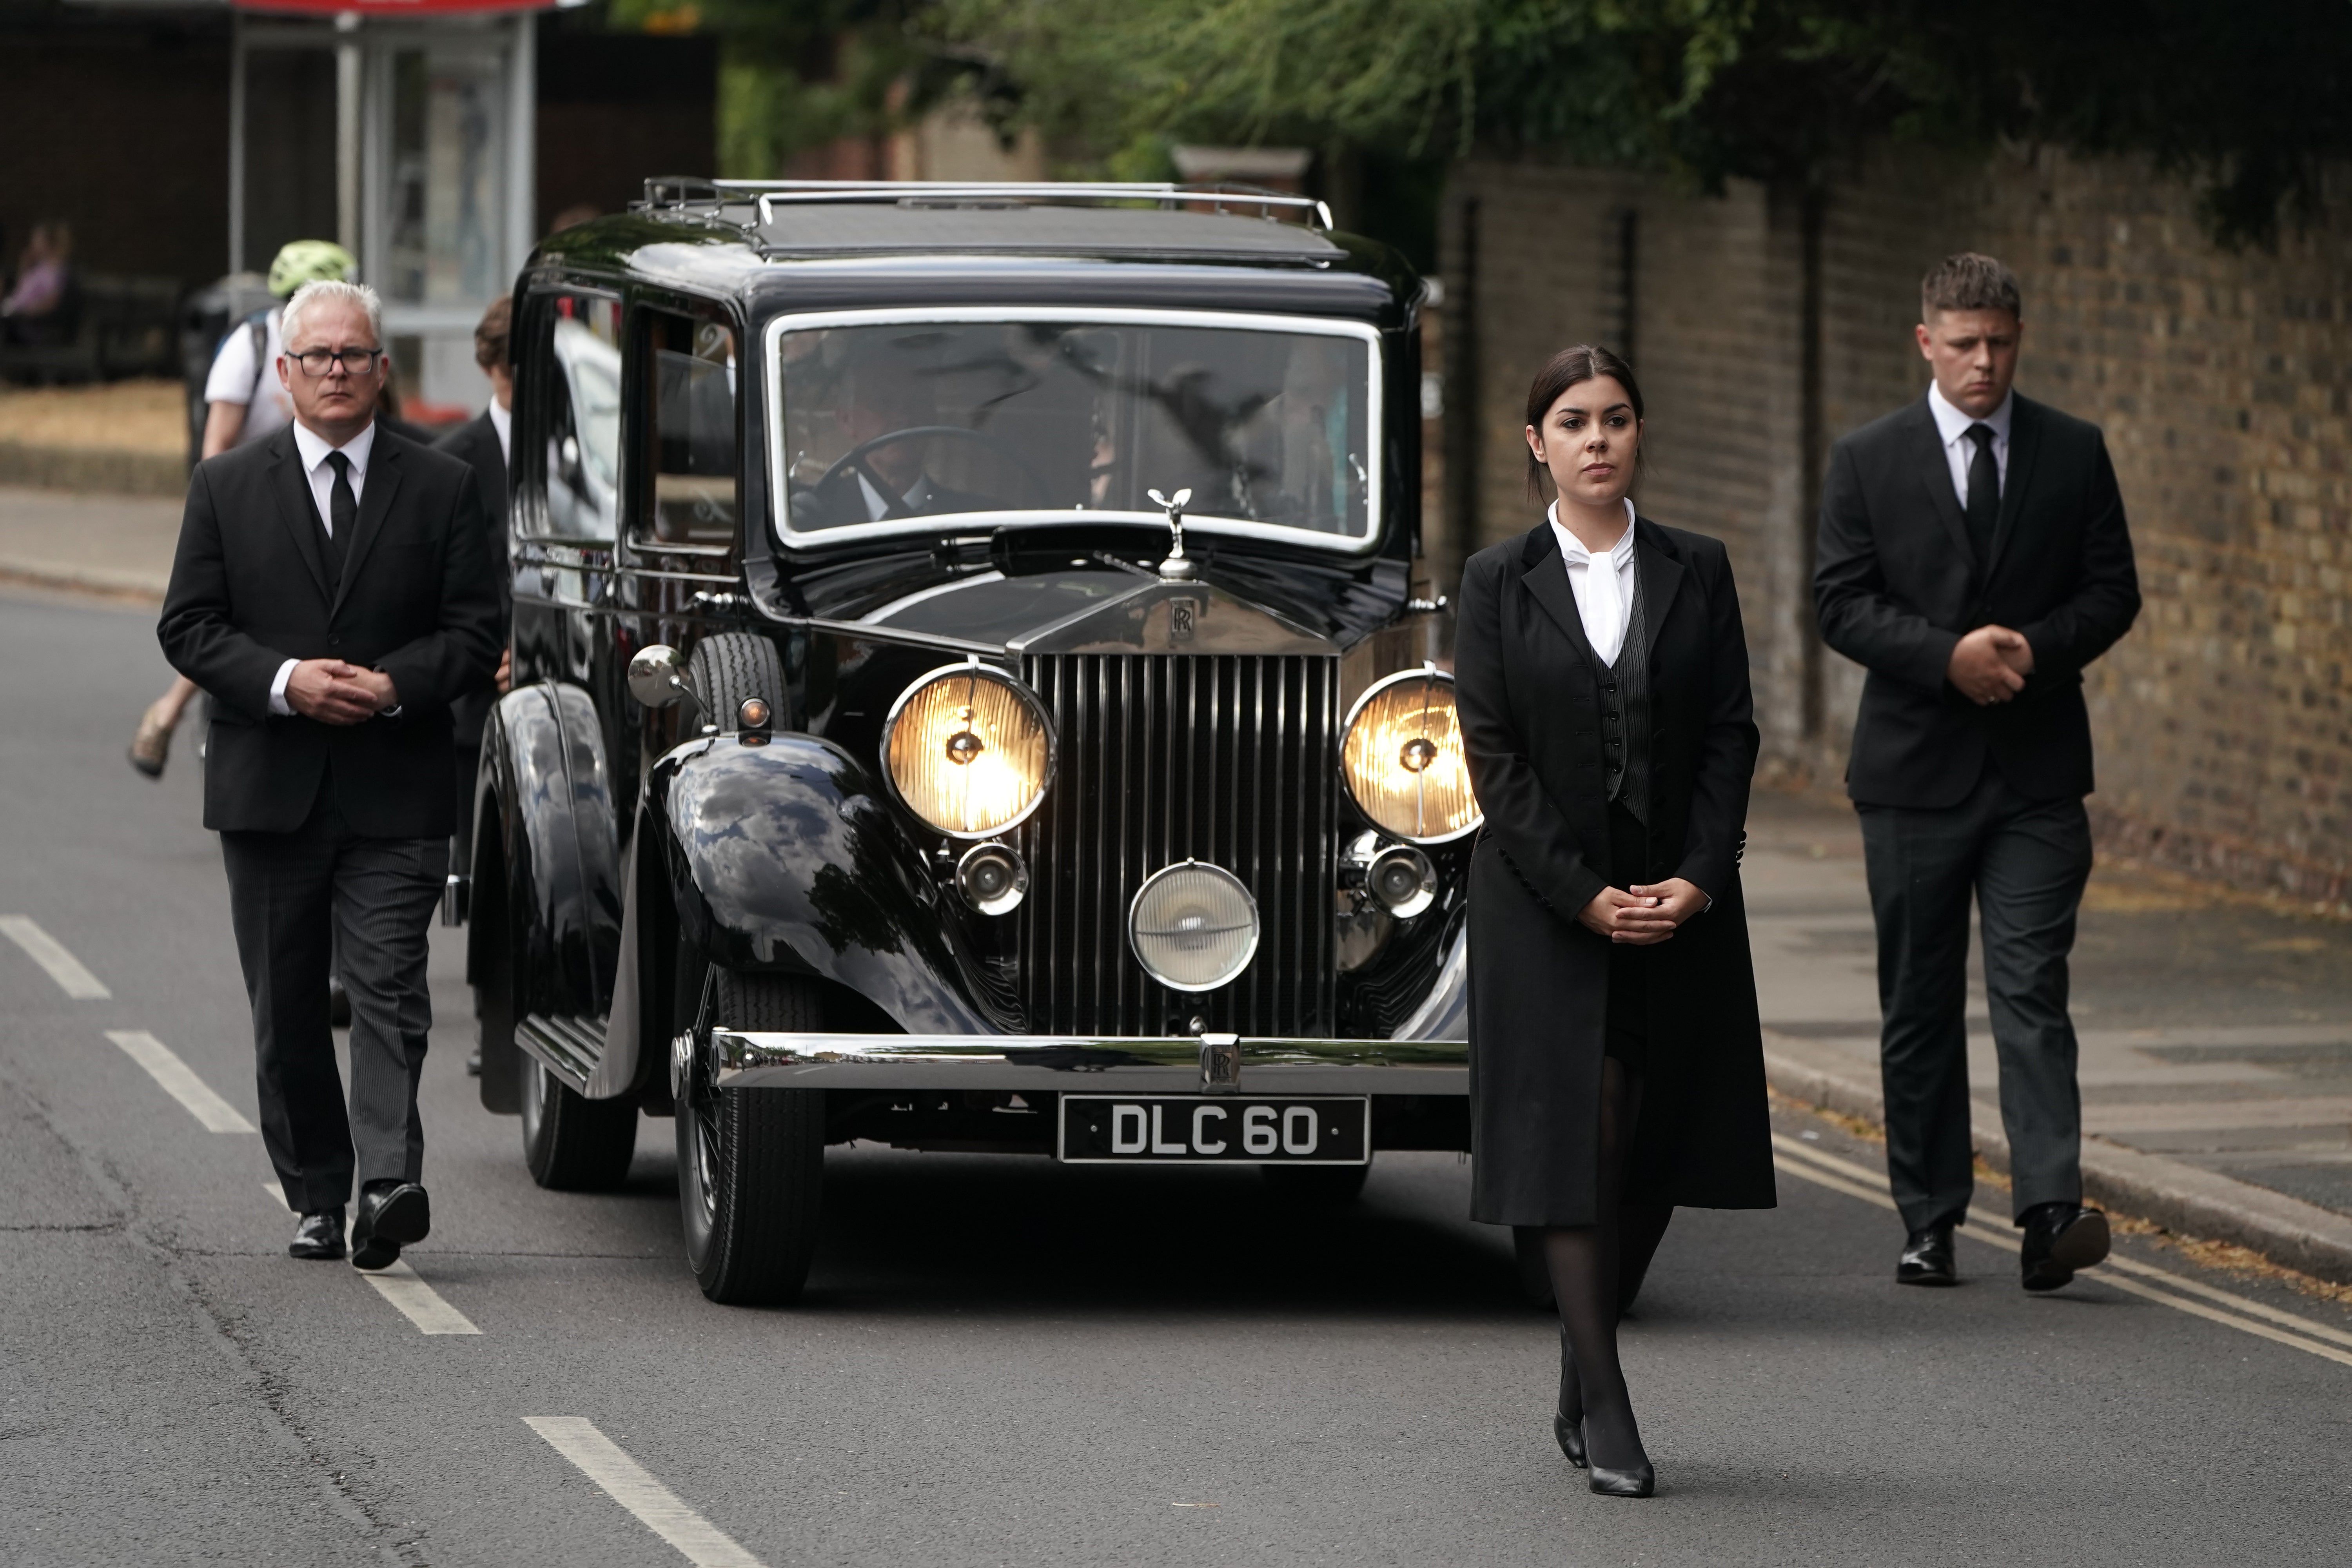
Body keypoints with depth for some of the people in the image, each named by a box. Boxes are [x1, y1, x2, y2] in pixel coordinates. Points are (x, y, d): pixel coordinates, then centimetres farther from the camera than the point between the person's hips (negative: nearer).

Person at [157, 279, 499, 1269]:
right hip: (269, 791, 2)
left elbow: (474, 632, 4)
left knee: (389, 990, -14)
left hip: (395, 791, -2)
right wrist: (284, 680, -13)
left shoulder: (441, 490, 6)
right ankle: (316, 1197, 15)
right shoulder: (226, 487, 8)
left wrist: (396, 685, -14)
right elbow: (188, 627, 3)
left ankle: (390, 1183, -24)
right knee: (288, 1010, 6)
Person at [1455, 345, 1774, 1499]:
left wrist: (1698, 878, -11)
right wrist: (1585, 895, -13)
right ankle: (1607, 1416, -4)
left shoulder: (1697, 572, 6)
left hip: (1681, 905, 2)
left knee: (1654, 1158, 3)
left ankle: (1580, 1390, 19)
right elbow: (1493, 755, -5)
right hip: (1543, 905, -2)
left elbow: (1731, 734, 3)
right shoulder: (1500, 582, 0)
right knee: (1576, 1146, -6)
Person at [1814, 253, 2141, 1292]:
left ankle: (2050, 1214, -19)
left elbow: (2113, 591, 6)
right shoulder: (1868, 461, 4)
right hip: (1914, 767, 1)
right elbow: (1840, 602, -2)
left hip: (2037, 772, 0)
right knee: (1919, 1004, 6)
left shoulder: (2075, 455, 7)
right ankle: (1929, 1222, 13)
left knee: (2031, 991, -11)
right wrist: (1948, 656, -16)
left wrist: (2037, 647, -13)